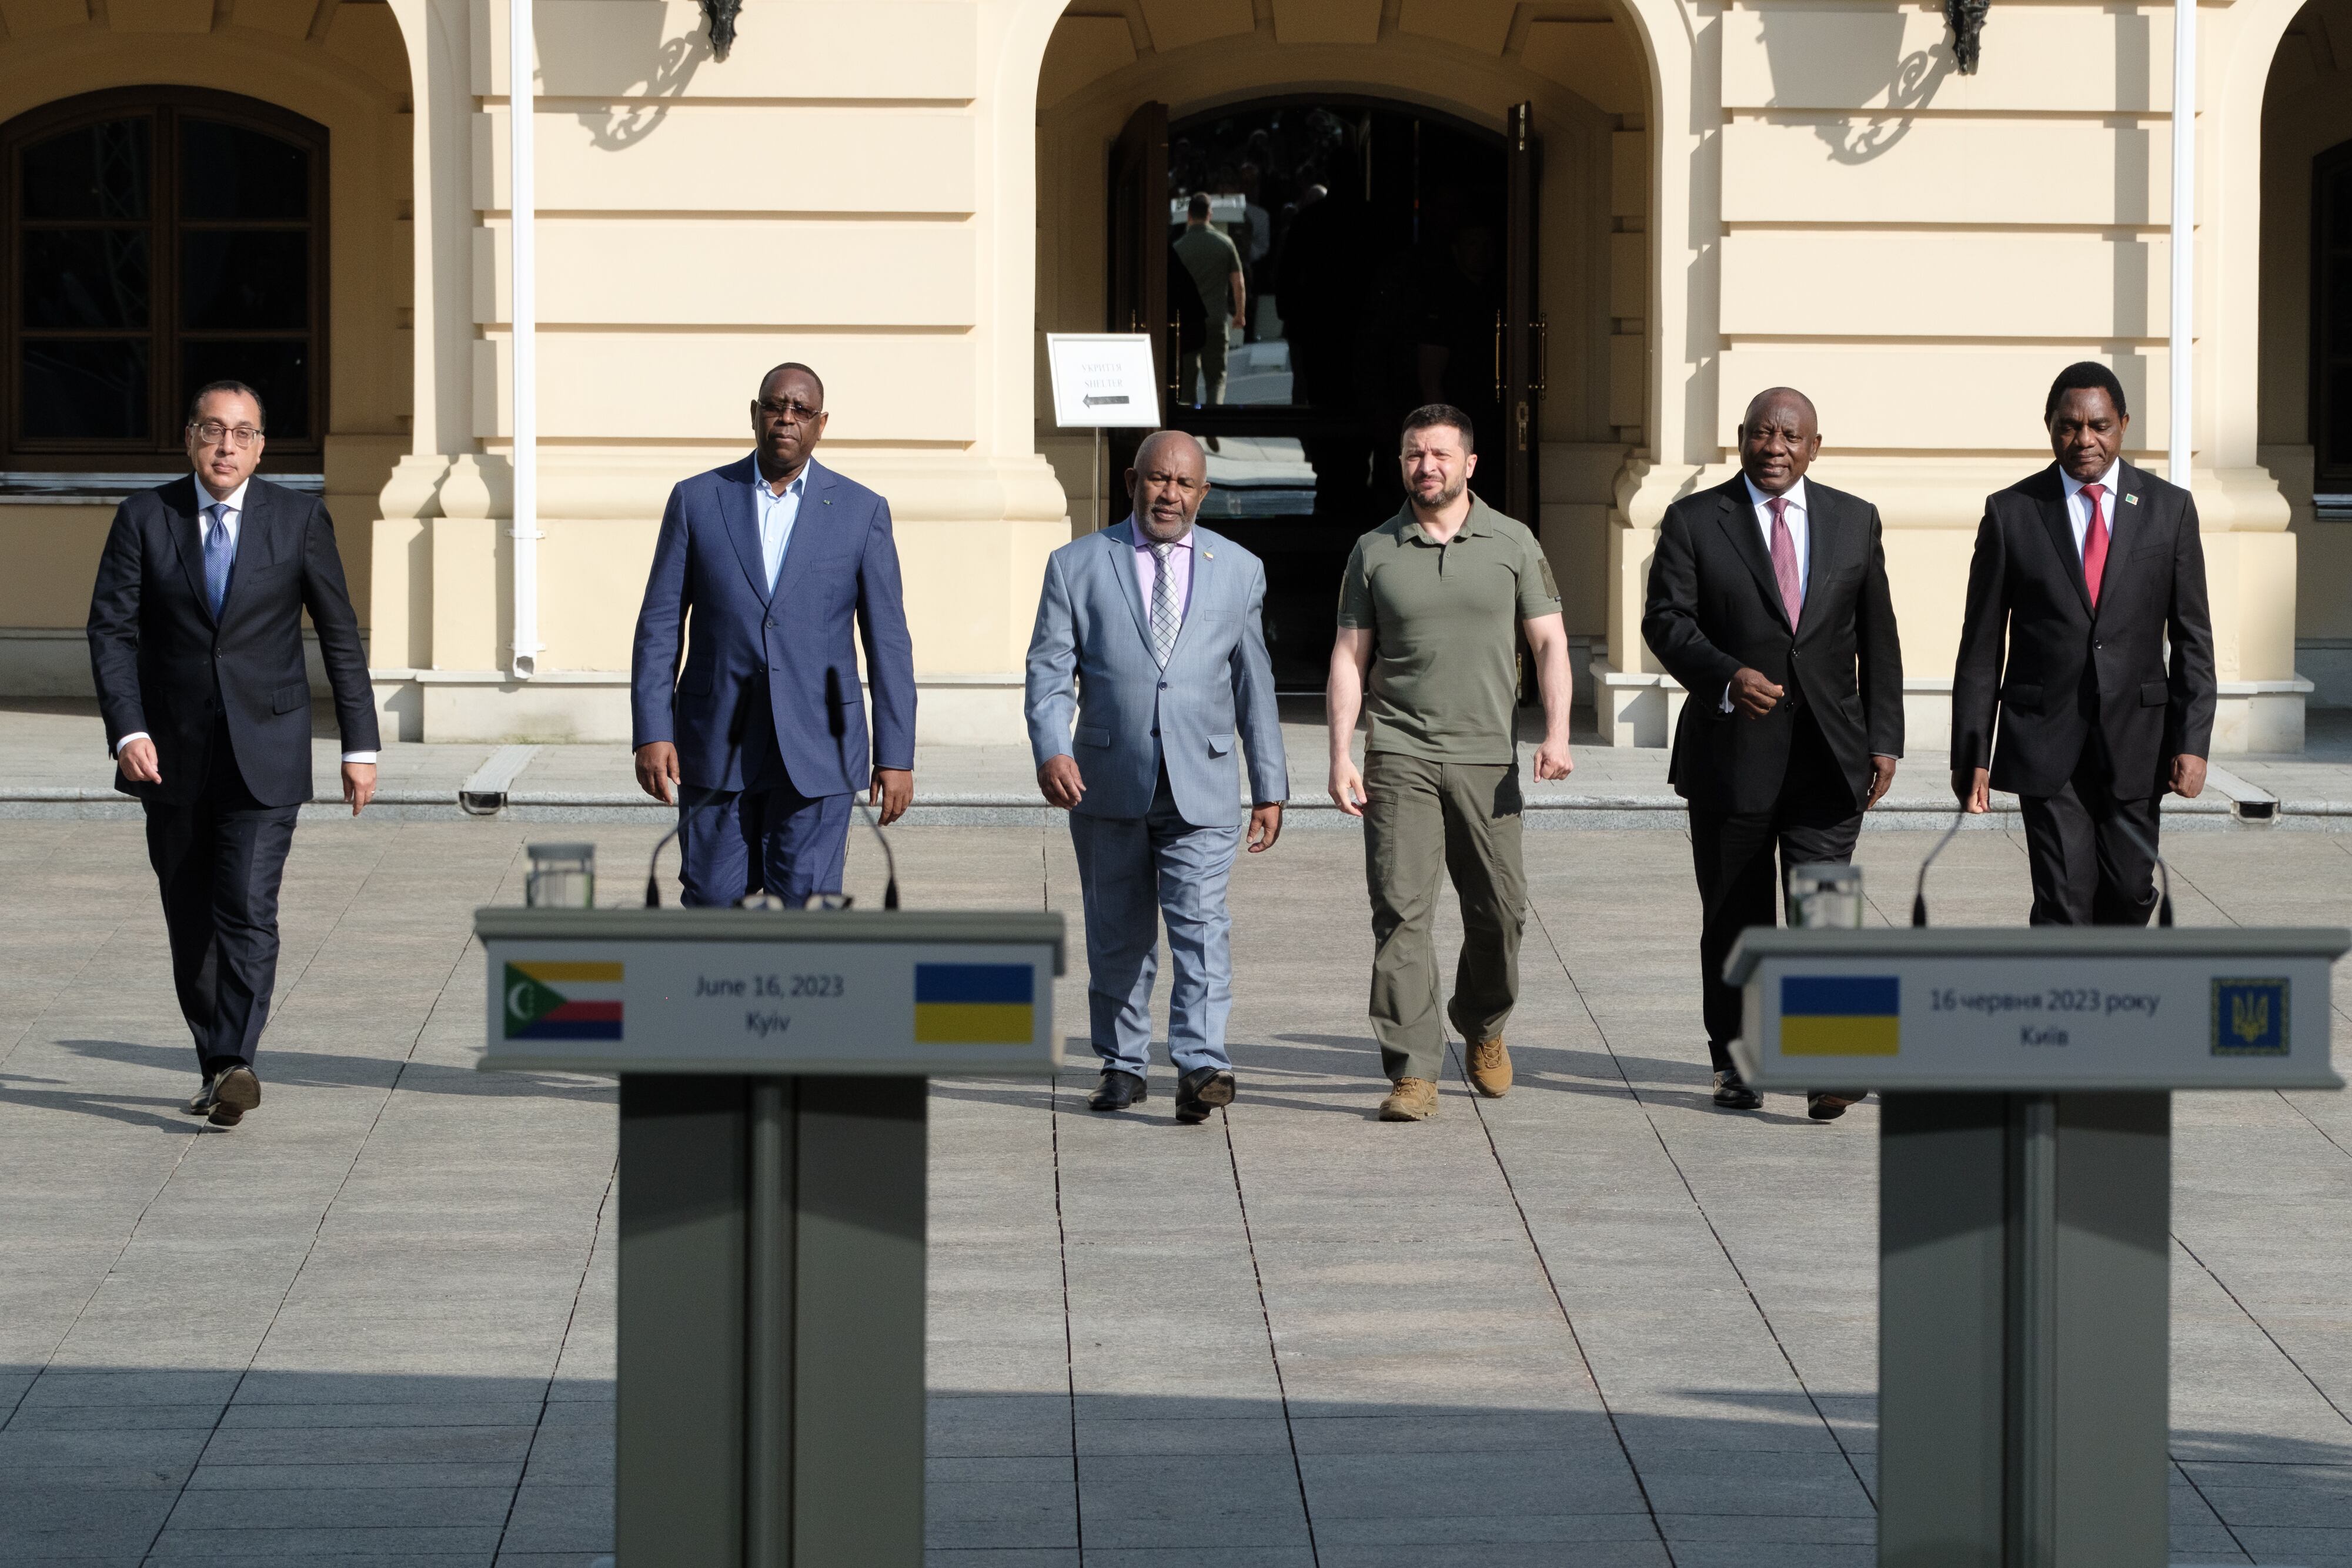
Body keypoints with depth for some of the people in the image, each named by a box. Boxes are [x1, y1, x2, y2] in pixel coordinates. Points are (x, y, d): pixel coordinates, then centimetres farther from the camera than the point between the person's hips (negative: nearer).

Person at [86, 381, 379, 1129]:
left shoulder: (299, 520, 1)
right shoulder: (144, 518, 2)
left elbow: (341, 637, 5)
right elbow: (111, 629, -2)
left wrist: (360, 744, 2)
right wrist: (127, 731, -15)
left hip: (265, 755, -2)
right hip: (173, 752, 2)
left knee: (248, 910, -16)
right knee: (190, 922, 8)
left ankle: (234, 1062, -23)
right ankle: (217, 1068, 18)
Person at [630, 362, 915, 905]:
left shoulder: (862, 511, 2)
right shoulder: (698, 500, 3)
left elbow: (888, 642, 2)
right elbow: (659, 626, 2)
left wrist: (896, 757, -3)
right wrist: (651, 734, -7)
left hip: (815, 750, -1)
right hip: (718, 744, 1)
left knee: (803, 907, -6)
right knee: (714, 902, 1)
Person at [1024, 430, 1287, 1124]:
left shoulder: (1239, 570, 10)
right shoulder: (1077, 565, 5)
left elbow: (1254, 683, 12)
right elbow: (1049, 669, 0)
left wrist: (1270, 786, 12)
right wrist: (1050, 748, -18)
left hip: (1202, 785, -1)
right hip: (1108, 781, 1)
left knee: (1201, 925, -14)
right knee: (1117, 934, 9)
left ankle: (1201, 1067, -21)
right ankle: (1122, 1064, 21)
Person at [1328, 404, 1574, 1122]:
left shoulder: (1512, 543, 6)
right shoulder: (1374, 551, 6)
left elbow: (1549, 642, 4)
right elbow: (1349, 658, 7)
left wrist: (1557, 733, -10)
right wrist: (1341, 755, -3)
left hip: (1486, 758, 1)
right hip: (1400, 758, -1)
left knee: (1499, 908, 4)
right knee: (1401, 912, -9)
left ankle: (1482, 1026, 33)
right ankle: (1412, 1075, -9)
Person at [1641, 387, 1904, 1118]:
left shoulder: (1855, 521, 10)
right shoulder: (1695, 521, 3)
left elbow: (1877, 638, 12)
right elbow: (1666, 620, -7)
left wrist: (1884, 738, 5)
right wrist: (1727, 676, -24)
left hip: (1829, 758, 0)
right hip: (1731, 755, 0)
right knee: (1734, 920, 7)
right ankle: (1734, 1064, 21)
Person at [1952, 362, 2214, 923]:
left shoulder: (2169, 508, 4)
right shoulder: (2012, 512, 0)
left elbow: (2192, 637, 4)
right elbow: (1981, 645, 2)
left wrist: (2194, 741, -5)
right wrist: (1971, 755, -1)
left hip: (2135, 740, 2)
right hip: (2045, 743, -2)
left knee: (2130, 894, 8)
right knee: (2064, 901, -7)